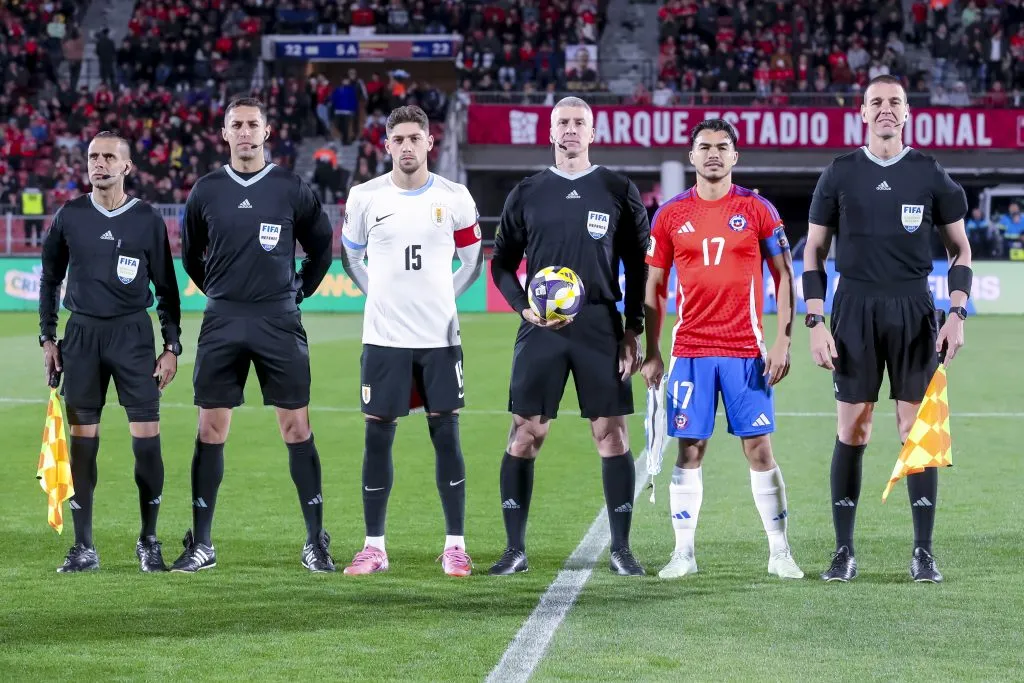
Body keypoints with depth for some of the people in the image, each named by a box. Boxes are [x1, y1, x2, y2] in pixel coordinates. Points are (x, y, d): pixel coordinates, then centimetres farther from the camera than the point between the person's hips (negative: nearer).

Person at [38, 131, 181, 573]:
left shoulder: (147, 219, 1)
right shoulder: (69, 216, 5)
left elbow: (166, 286, 6)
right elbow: (50, 278, 14)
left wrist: (172, 346, 1)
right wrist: (47, 338, 8)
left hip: (133, 334, -1)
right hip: (82, 335, 1)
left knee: (146, 437, -6)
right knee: (82, 438, 1)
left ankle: (149, 543, 7)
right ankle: (83, 548, 7)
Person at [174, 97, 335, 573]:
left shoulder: (292, 189, 2)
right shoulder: (206, 191, 6)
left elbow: (320, 249, 13)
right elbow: (191, 256, 18)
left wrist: (298, 291, 7)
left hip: (279, 321, -1)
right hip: (222, 323, 1)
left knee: (297, 428, -2)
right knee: (211, 431, 1)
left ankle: (315, 542, 4)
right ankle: (201, 544, 7)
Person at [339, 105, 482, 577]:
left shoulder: (454, 198, 0)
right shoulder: (365, 197, 0)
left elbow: (473, 260, 12)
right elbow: (350, 256, 16)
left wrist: (442, 299, 5)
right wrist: (379, 295, 8)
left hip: (439, 337, 0)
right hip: (384, 338, 0)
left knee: (446, 434, 0)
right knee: (377, 436, 1)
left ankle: (455, 546, 7)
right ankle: (374, 547, 9)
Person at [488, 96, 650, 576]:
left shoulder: (619, 191, 6)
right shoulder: (527, 194, 9)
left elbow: (637, 264, 8)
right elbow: (502, 262, 13)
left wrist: (633, 330, 1)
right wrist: (524, 307, -4)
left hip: (602, 329, -1)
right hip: (541, 331, 1)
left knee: (611, 435, -2)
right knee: (525, 436, -1)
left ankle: (621, 549, 7)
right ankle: (515, 549, 7)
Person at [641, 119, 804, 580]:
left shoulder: (758, 210, 2)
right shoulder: (671, 214, 6)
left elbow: (784, 277, 3)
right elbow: (654, 287, 10)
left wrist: (782, 341, -6)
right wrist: (652, 352, 4)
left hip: (747, 351, -1)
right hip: (690, 351, 1)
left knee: (759, 449, -1)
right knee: (689, 451, 2)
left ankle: (779, 553, 6)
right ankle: (683, 552, 8)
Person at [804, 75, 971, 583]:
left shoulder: (929, 174, 6)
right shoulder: (840, 173, 5)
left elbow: (960, 249, 11)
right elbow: (814, 251, 7)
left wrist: (957, 313, -2)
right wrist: (815, 321, -2)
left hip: (914, 312, 0)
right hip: (854, 311, 0)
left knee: (918, 431, -2)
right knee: (852, 432, -1)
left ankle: (923, 552, 5)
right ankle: (844, 552, 6)